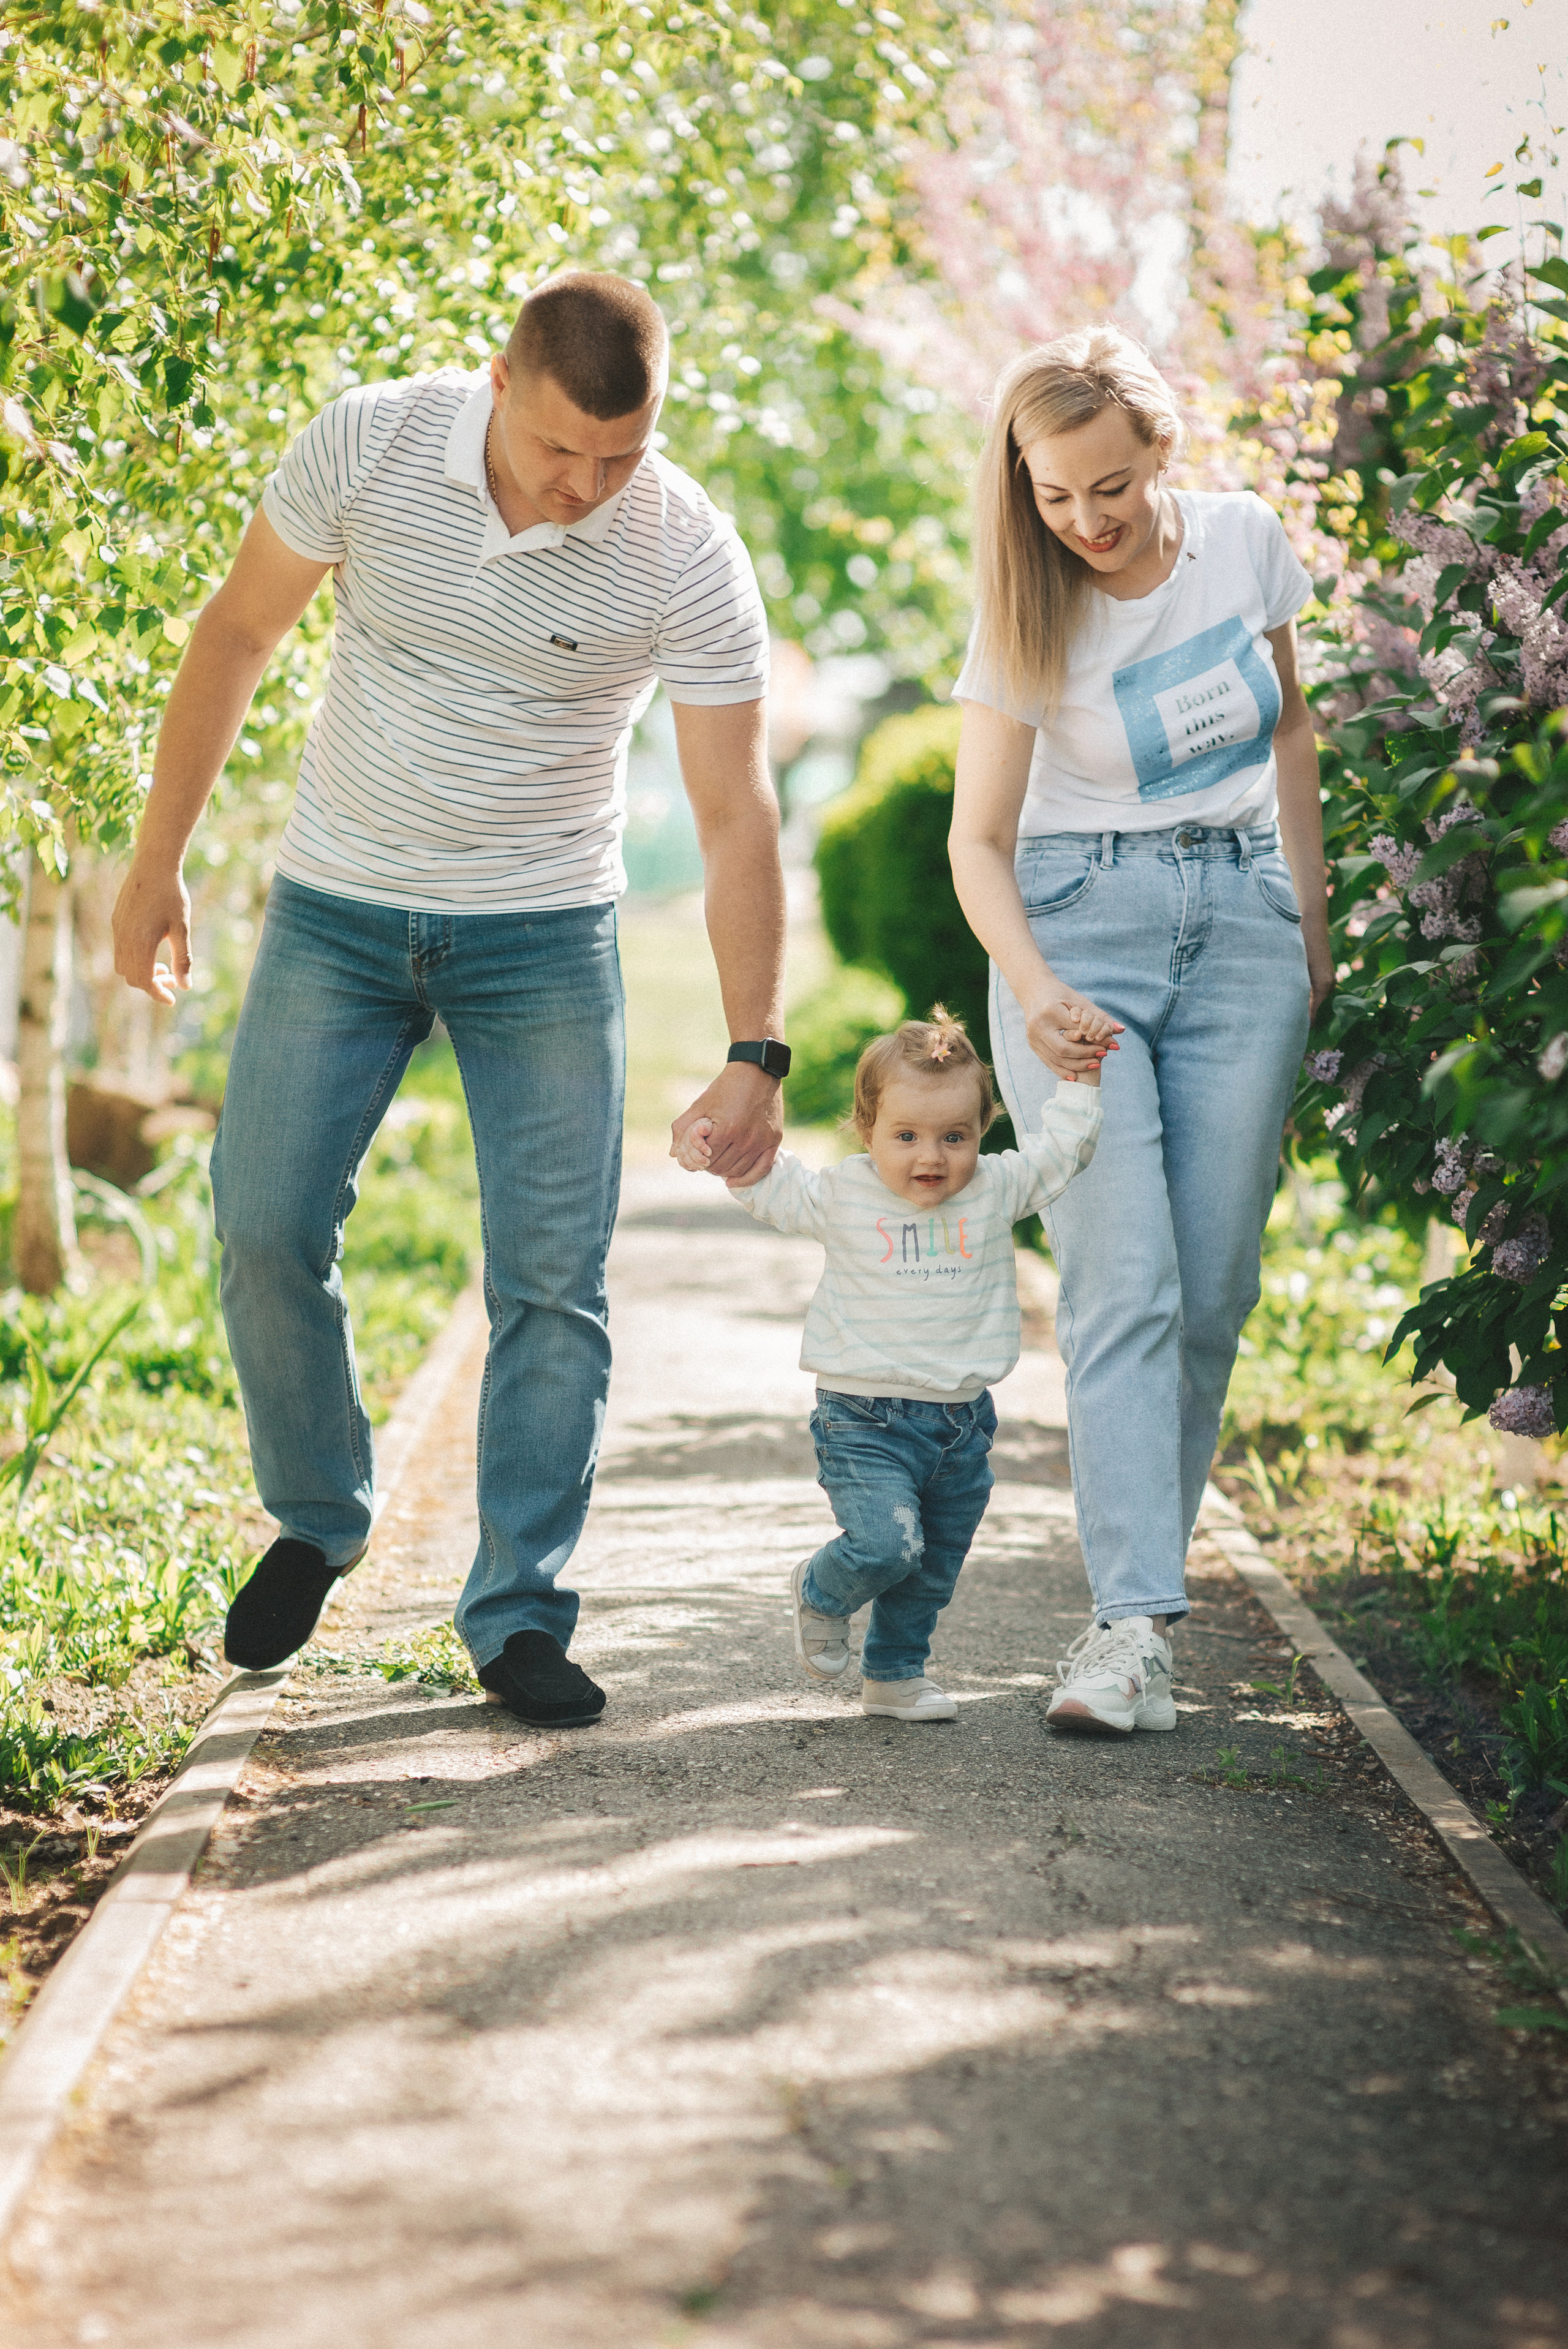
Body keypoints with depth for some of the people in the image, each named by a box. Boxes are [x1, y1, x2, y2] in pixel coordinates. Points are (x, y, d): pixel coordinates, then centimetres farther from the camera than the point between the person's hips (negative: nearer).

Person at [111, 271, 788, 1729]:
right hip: (336, 911, 1)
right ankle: (317, 1521, 22)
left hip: (543, 937, -1)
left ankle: (518, 1612, 7)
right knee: (265, 1228, -3)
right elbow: (238, 634, -1)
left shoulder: (690, 561, -17)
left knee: (551, 1276, -5)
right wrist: (157, 861, 2)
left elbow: (736, 815, -13)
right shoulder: (365, 447, -15)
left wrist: (753, 1053, -18)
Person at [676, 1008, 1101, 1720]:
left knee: (932, 1570, 12)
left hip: (962, 1423, 4)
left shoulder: (998, 1190, 2)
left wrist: (1082, 1080, 0)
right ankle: (819, 1594, 12)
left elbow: (1060, 1149, 8)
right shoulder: (842, 1195, -3)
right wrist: (722, 1152, -7)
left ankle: (895, 1674, 33)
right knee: (885, 1544, -20)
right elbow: (772, 1188, 8)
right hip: (866, 1420, -4)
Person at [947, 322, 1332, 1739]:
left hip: (1242, 924, 3)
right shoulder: (1028, 617, -8)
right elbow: (979, 839, -6)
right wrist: (1032, 985, -23)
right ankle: (1136, 1623, -20)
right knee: (1121, 1280, -15)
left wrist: (1310, 916, 14)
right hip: (1079, 929, -3)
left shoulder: (1246, 541, -1)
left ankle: (1142, 1575, 13)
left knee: (1213, 1288, -1)